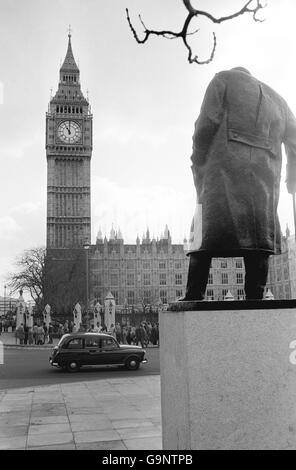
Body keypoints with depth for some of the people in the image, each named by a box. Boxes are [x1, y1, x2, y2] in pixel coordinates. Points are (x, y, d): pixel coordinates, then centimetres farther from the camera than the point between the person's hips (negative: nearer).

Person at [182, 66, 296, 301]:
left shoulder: (224, 78, 14)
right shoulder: (276, 99, 29)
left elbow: (207, 123, -1)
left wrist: (198, 163, 5)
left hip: (226, 169, -4)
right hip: (266, 174, 5)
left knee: (205, 237, -7)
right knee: (260, 237, 1)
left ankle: (194, 297, -14)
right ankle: (255, 299, -7)